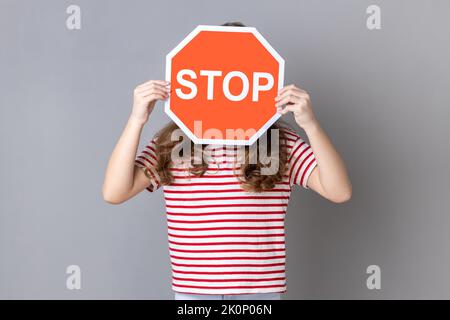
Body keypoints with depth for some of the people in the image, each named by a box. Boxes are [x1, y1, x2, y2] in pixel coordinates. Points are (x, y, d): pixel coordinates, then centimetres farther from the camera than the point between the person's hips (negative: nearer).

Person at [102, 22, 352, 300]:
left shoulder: (281, 144, -4)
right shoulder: (171, 142, -2)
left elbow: (340, 191, -13)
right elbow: (114, 192, -11)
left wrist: (310, 124, -23)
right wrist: (137, 119, -19)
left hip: (261, 291, 0)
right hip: (191, 291, 1)